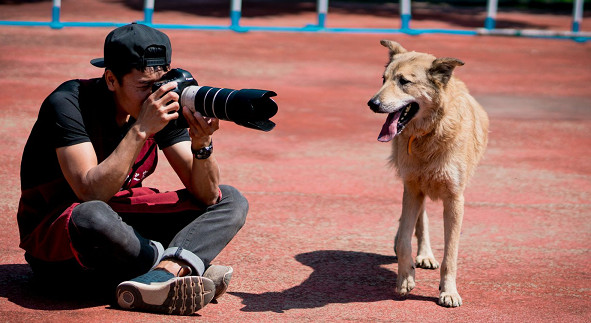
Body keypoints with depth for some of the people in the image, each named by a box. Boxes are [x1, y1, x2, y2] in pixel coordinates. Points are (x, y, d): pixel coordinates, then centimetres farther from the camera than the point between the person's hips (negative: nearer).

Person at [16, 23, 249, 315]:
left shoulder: (164, 105, -4)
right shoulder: (68, 103, -20)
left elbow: (207, 195, -7)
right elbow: (92, 193, -32)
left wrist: (202, 144, -26)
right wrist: (141, 130, -34)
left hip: (123, 223, 7)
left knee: (231, 201, -4)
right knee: (94, 216, -42)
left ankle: (164, 273, -33)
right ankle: (181, 265, -16)